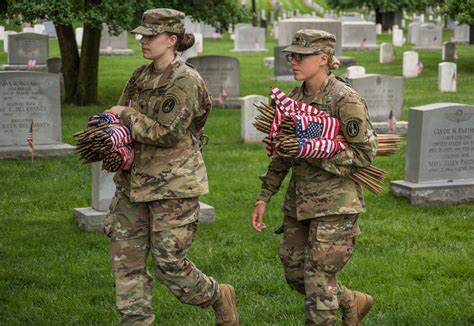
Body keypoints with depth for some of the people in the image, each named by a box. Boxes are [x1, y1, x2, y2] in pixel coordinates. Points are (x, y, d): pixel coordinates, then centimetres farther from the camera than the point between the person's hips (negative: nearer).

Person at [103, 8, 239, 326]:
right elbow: (120, 116, 16)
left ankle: (219, 297, 25)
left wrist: (127, 116, -11)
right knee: (127, 262, 4)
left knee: (169, 263, -1)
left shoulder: (185, 81, -14)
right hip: (134, 181, 8)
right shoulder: (142, 76, 10)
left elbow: (168, 133, -20)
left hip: (173, 184, -7)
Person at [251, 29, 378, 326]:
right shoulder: (295, 99, 7)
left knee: (318, 279, -5)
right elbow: (282, 156, 14)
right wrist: (263, 198, 9)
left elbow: (364, 155, -15)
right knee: (295, 274, 15)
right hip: (299, 201, 8)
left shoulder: (346, 101, -14)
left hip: (335, 203, -8)